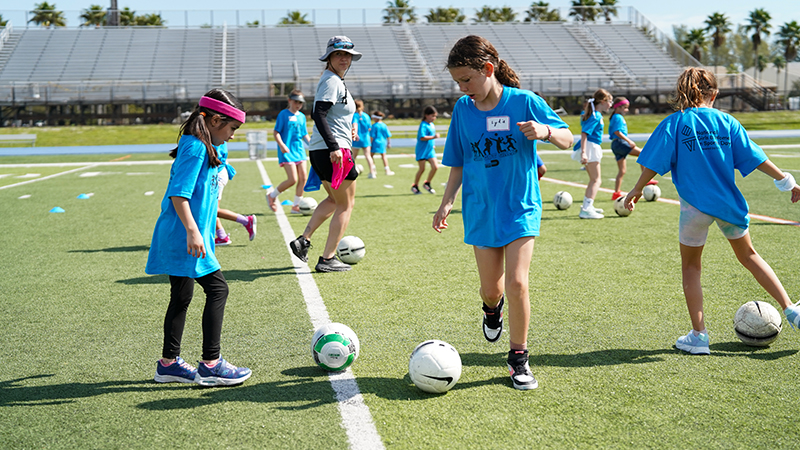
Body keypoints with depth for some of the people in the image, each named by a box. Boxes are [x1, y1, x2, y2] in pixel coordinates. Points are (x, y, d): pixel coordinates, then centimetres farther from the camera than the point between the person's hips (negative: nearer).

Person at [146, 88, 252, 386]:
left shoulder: (203, 147, 16)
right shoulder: (195, 148, -15)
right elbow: (178, 193, -22)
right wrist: (192, 231, -28)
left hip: (178, 238, 11)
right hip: (184, 237, -11)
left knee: (181, 297, 14)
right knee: (217, 289, -7)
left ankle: (168, 363, 22)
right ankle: (210, 365, -4)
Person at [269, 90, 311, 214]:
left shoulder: (302, 116, 13)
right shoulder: (283, 114, -5)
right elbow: (276, 132, -7)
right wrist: (282, 145, -22)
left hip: (299, 150, 7)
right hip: (287, 151, -7)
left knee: (303, 178, 0)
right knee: (293, 179, -13)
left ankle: (296, 206, 10)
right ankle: (272, 195, 10)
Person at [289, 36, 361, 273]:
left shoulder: (335, 80, 18)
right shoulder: (331, 81, -13)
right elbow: (318, 115, -24)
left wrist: (348, 128, 19)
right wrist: (334, 146, -30)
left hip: (321, 151, 10)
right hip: (333, 151, -10)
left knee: (334, 199, 25)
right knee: (346, 204, 1)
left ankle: (303, 240, 17)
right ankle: (327, 259, 4)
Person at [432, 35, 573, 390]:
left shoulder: (523, 101, -8)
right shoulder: (463, 109, 2)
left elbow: (567, 140, -5)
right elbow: (458, 164, 10)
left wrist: (545, 130, -26)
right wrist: (447, 202, -1)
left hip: (520, 207, -3)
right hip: (481, 211, 3)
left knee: (516, 283, -13)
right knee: (491, 289, 7)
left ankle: (518, 357, 5)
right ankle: (493, 307, 45)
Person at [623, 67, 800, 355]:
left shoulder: (674, 123, -4)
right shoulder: (726, 121, 2)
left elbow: (654, 163, -7)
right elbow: (754, 157, 1)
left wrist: (636, 190, 6)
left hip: (695, 205, -2)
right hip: (728, 202, 3)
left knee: (691, 267, 12)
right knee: (749, 256, 21)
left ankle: (698, 336, 11)